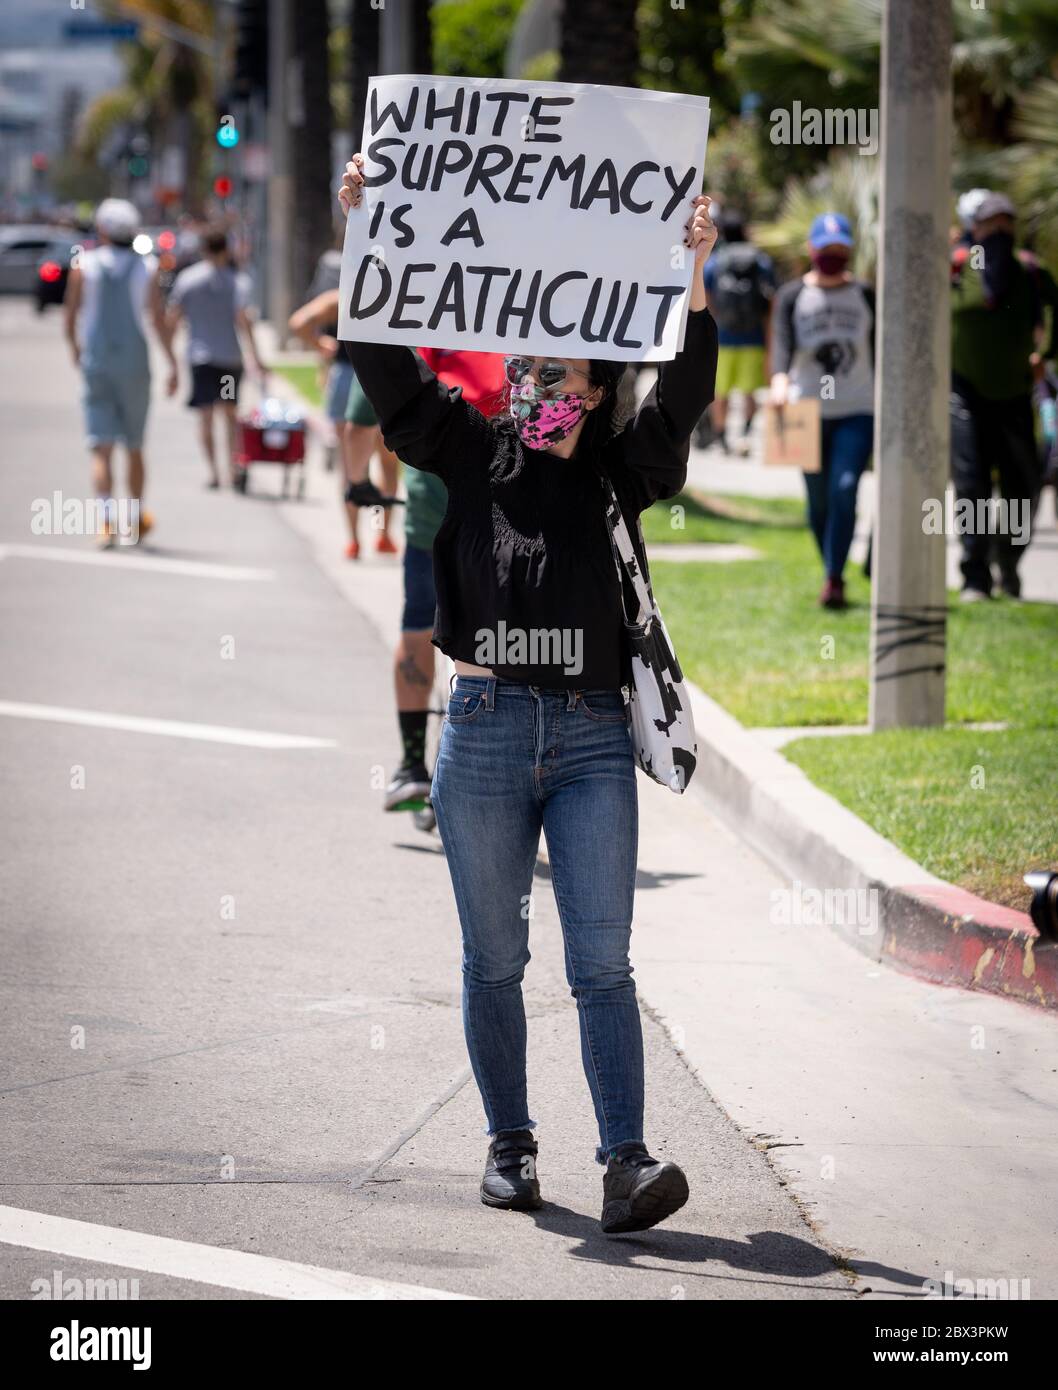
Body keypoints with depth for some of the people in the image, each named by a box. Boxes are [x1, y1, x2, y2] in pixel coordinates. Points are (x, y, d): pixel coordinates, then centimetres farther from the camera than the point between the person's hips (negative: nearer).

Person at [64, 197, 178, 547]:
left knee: (101, 447, -4)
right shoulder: (146, 267, -1)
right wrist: (172, 364, -2)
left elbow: (70, 312, 2)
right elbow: (157, 318, -6)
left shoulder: (84, 265, -2)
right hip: (135, 364, 1)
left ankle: (108, 518, -21)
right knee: (135, 447, 15)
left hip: (96, 363, -1)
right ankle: (136, 518, 24)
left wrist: (74, 347, 22)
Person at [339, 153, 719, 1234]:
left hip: (592, 738, -1)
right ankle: (509, 1146, 20)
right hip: (484, 730, 1)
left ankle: (627, 1164, -13)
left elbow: (683, 398, -10)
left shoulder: (620, 470, 5)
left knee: (602, 963, -6)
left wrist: (692, 281, -20)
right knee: (494, 961, 8)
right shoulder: (472, 452, 6)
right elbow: (386, 364, -1)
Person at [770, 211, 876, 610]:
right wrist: (779, 379, -33)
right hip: (809, 411, 0)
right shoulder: (792, 296, 4)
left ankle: (835, 579, -18)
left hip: (857, 412, 0)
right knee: (818, 499, 5)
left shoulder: (864, 296, 9)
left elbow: (879, 353, 14)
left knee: (844, 490, -16)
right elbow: (782, 341, -13)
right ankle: (831, 572, 22)